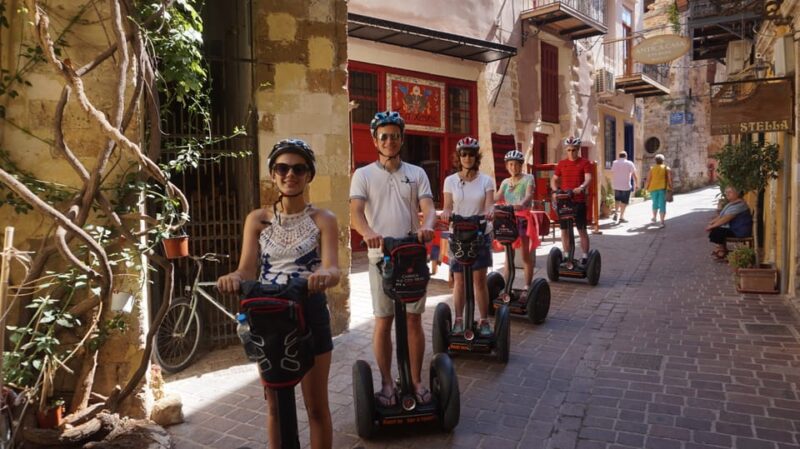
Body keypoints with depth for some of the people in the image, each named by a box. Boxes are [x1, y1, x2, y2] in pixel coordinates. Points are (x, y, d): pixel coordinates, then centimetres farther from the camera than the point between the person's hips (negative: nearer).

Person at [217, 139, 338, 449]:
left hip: (310, 314, -2)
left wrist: (324, 277, -41)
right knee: (275, 405, 16)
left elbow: (332, 268, -17)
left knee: (316, 406, 9)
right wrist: (233, 279, -30)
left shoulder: (322, 219, -4)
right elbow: (247, 269, -7)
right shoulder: (257, 219, 3)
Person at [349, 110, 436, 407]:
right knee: (383, 321, 4)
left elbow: (428, 207, -4)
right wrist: (369, 233, -32)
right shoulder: (363, 175, 3)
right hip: (381, 256, -1)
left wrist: (426, 226, -28)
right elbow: (355, 212, -10)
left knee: (414, 319, 6)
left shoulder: (416, 173, 8)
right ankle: (387, 383, 17)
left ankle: (416, 381, 19)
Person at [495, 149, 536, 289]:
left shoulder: (528, 178, 1)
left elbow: (529, 194, -17)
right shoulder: (505, 182, 14)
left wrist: (521, 204, -39)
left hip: (524, 219, -4)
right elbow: (497, 196, -1)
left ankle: (527, 286, 11)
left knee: (526, 256, 3)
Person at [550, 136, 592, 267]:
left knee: (582, 230, 0)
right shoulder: (561, 163, 10)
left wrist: (581, 187, -35)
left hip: (579, 201, -3)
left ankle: (585, 258, 8)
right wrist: (555, 190, -7)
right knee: (564, 230, 6)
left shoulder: (584, 163, 0)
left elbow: (588, 178, -14)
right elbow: (554, 179, 14)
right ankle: (568, 258, 16)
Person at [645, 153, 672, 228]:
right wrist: (670, 187, -1)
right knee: (662, 205, -2)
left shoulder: (652, 169, 3)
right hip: (663, 188, -2)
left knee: (655, 203, 21)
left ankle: (654, 218, 36)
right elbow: (670, 178, -8)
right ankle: (662, 222, -9)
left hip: (653, 188, 2)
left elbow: (648, 180, -1)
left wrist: (646, 188, 9)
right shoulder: (666, 168, 2)